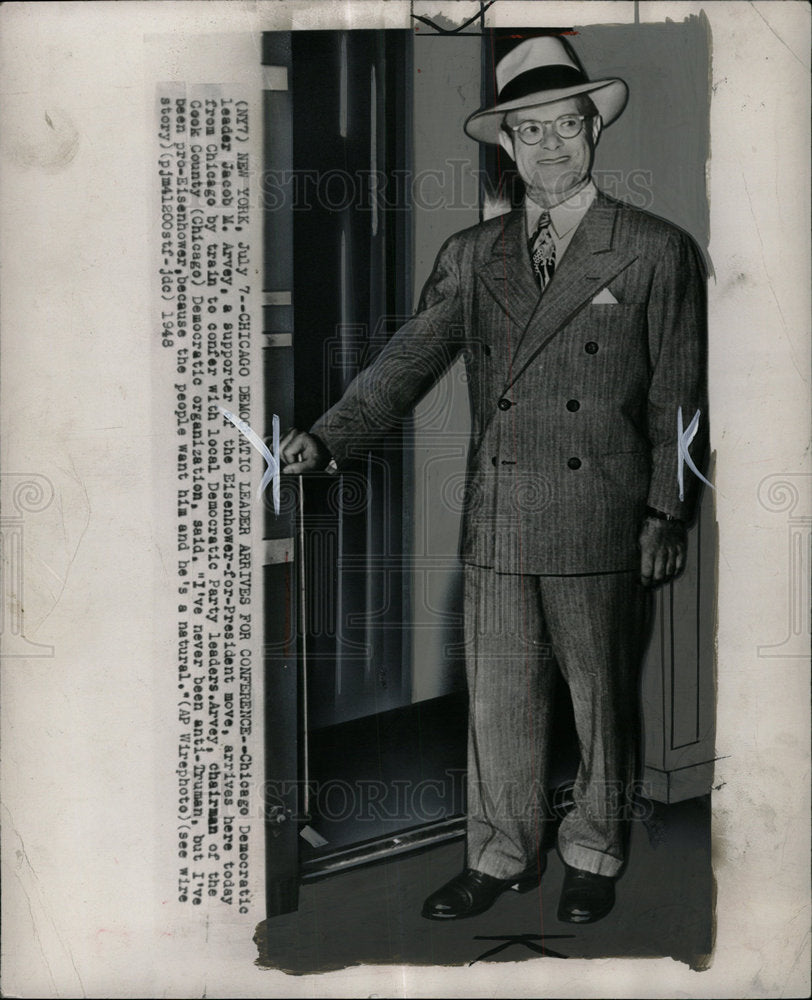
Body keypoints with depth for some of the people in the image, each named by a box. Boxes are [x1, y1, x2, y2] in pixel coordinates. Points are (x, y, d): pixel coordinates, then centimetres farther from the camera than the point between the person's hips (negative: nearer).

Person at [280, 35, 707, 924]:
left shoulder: (656, 251, 1)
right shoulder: (470, 257, 10)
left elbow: (676, 399, 1)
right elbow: (408, 360, 1)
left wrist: (665, 516, -3)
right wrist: (328, 436, -14)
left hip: (601, 527, -2)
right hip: (496, 526, 3)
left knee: (600, 700, 10)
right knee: (497, 702, 10)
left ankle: (593, 858, 30)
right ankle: (501, 858, 28)